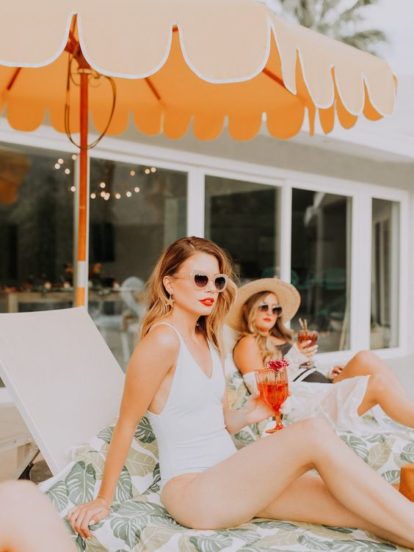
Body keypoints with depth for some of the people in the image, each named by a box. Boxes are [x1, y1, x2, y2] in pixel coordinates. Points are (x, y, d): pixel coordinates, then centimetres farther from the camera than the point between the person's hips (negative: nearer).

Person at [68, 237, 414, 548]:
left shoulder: (208, 339, 12)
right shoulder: (163, 339, -15)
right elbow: (126, 424, -9)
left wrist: (247, 415, -4)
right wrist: (103, 500, -3)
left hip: (232, 478, 8)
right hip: (191, 490, -8)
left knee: (359, 506, -9)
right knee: (315, 434, -26)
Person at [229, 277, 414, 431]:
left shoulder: (281, 338, 28)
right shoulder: (248, 344, 2)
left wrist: (328, 377, 7)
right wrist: (296, 357, -14)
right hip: (305, 402, -8)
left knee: (365, 358, -18)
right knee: (379, 382, -24)